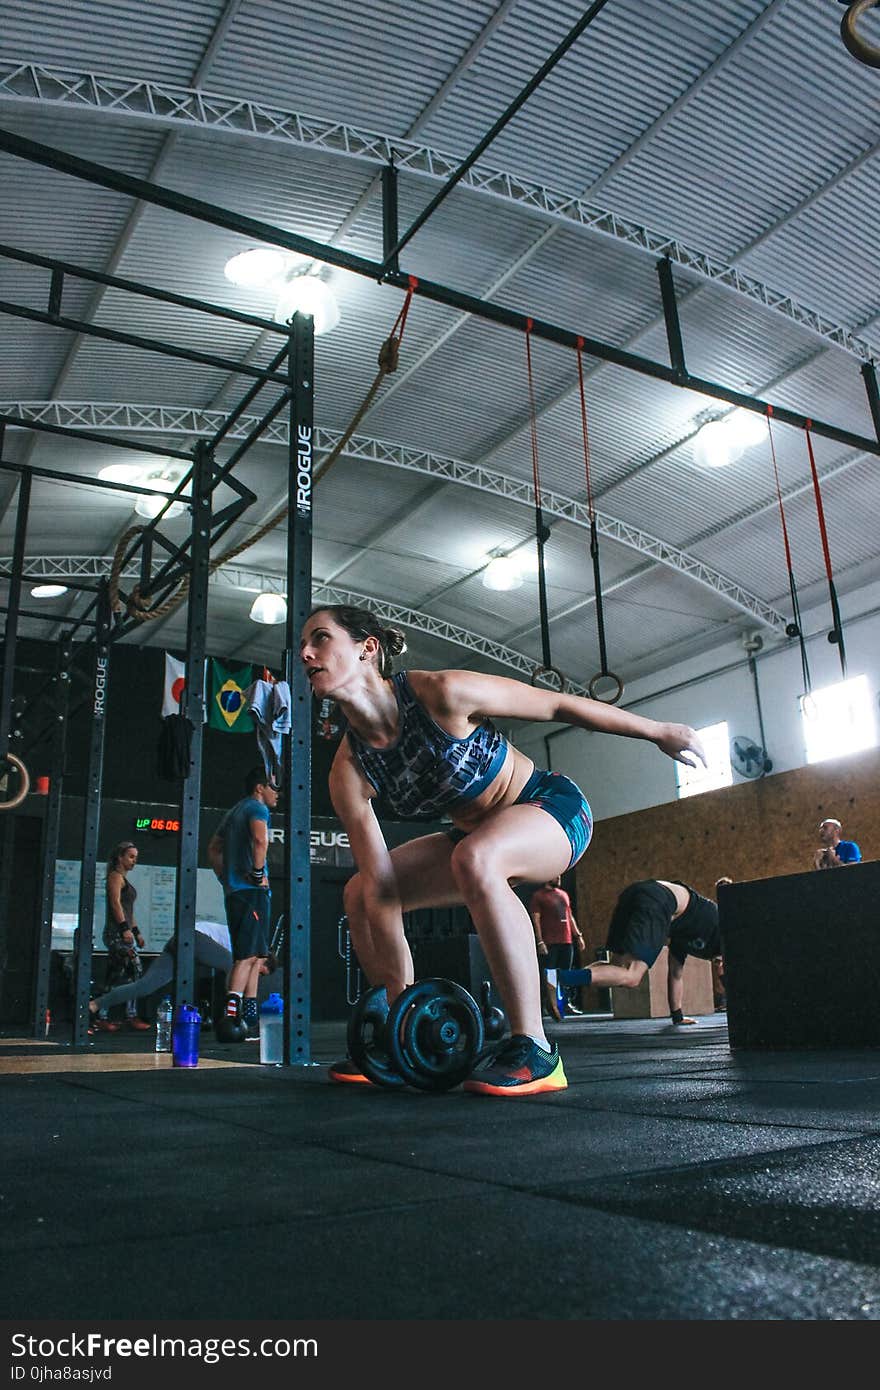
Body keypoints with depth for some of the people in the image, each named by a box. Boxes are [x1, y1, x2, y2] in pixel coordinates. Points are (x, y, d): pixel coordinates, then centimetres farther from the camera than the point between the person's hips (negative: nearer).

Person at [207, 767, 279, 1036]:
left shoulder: (234, 812, 23)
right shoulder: (258, 808, -5)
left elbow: (213, 848, 28)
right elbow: (260, 839, -25)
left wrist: (225, 878, 22)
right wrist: (258, 873, -17)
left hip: (234, 891, 9)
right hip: (252, 891, -9)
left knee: (253, 954, 12)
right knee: (248, 955, -11)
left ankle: (250, 1016, 13)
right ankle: (230, 1014, -17)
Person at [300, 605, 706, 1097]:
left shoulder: (442, 692, -27)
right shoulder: (348, 772, -12)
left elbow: (557, 705, -16)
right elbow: (381, 887, -10)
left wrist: (659, 731, -5)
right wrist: (399, 994, -12)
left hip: (555, 807, -7)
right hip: (479, 833, 7)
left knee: (475, 860, -38)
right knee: (359, 895, 4)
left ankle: (534, 1049, -27)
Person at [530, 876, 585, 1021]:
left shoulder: (564, 894, 19)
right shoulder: (538, 896, -1)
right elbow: (536, 920, -7)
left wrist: (578, 935, 16)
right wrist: (540, 942, -14)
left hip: (567, 941, 6)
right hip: (549, 942, -6)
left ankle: (566, 1002, 16)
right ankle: (552, 1005, -4)